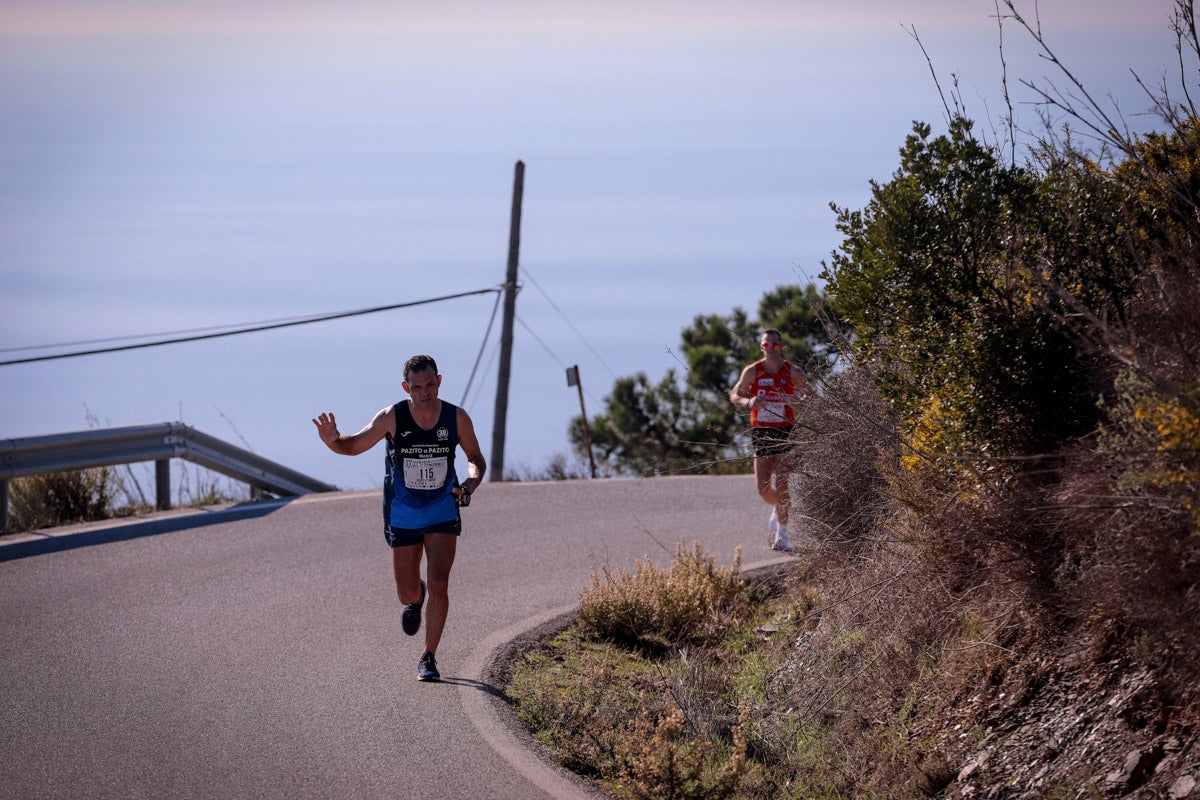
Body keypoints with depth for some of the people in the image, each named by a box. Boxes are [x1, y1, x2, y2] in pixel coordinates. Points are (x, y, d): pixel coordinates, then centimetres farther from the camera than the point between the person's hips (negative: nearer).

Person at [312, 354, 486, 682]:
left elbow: (476, 458, 4)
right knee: (407, 594, 7)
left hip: (443, 512, 0)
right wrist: (332, 440, -28)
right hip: (403, 515, 0)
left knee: (438, 584, -16)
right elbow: (353, 446, -5)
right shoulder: (392, 417, -16)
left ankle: (429, 659, -1)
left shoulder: (457, 418, -12)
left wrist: (471, 483, -18)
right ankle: (416, 597, 47)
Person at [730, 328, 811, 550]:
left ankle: (781, 532, 3)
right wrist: (748, 402, -14)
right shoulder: (752, 371, 1)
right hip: (761, 432, 2)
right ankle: (777, 508, 36)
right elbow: (734, 395, 7)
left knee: (781, 486, -9)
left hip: (785, 432, -2)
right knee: (763, 489, 1)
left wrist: (798, 401, -13)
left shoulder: (794, 372, -1)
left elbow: (810, 396, 10)